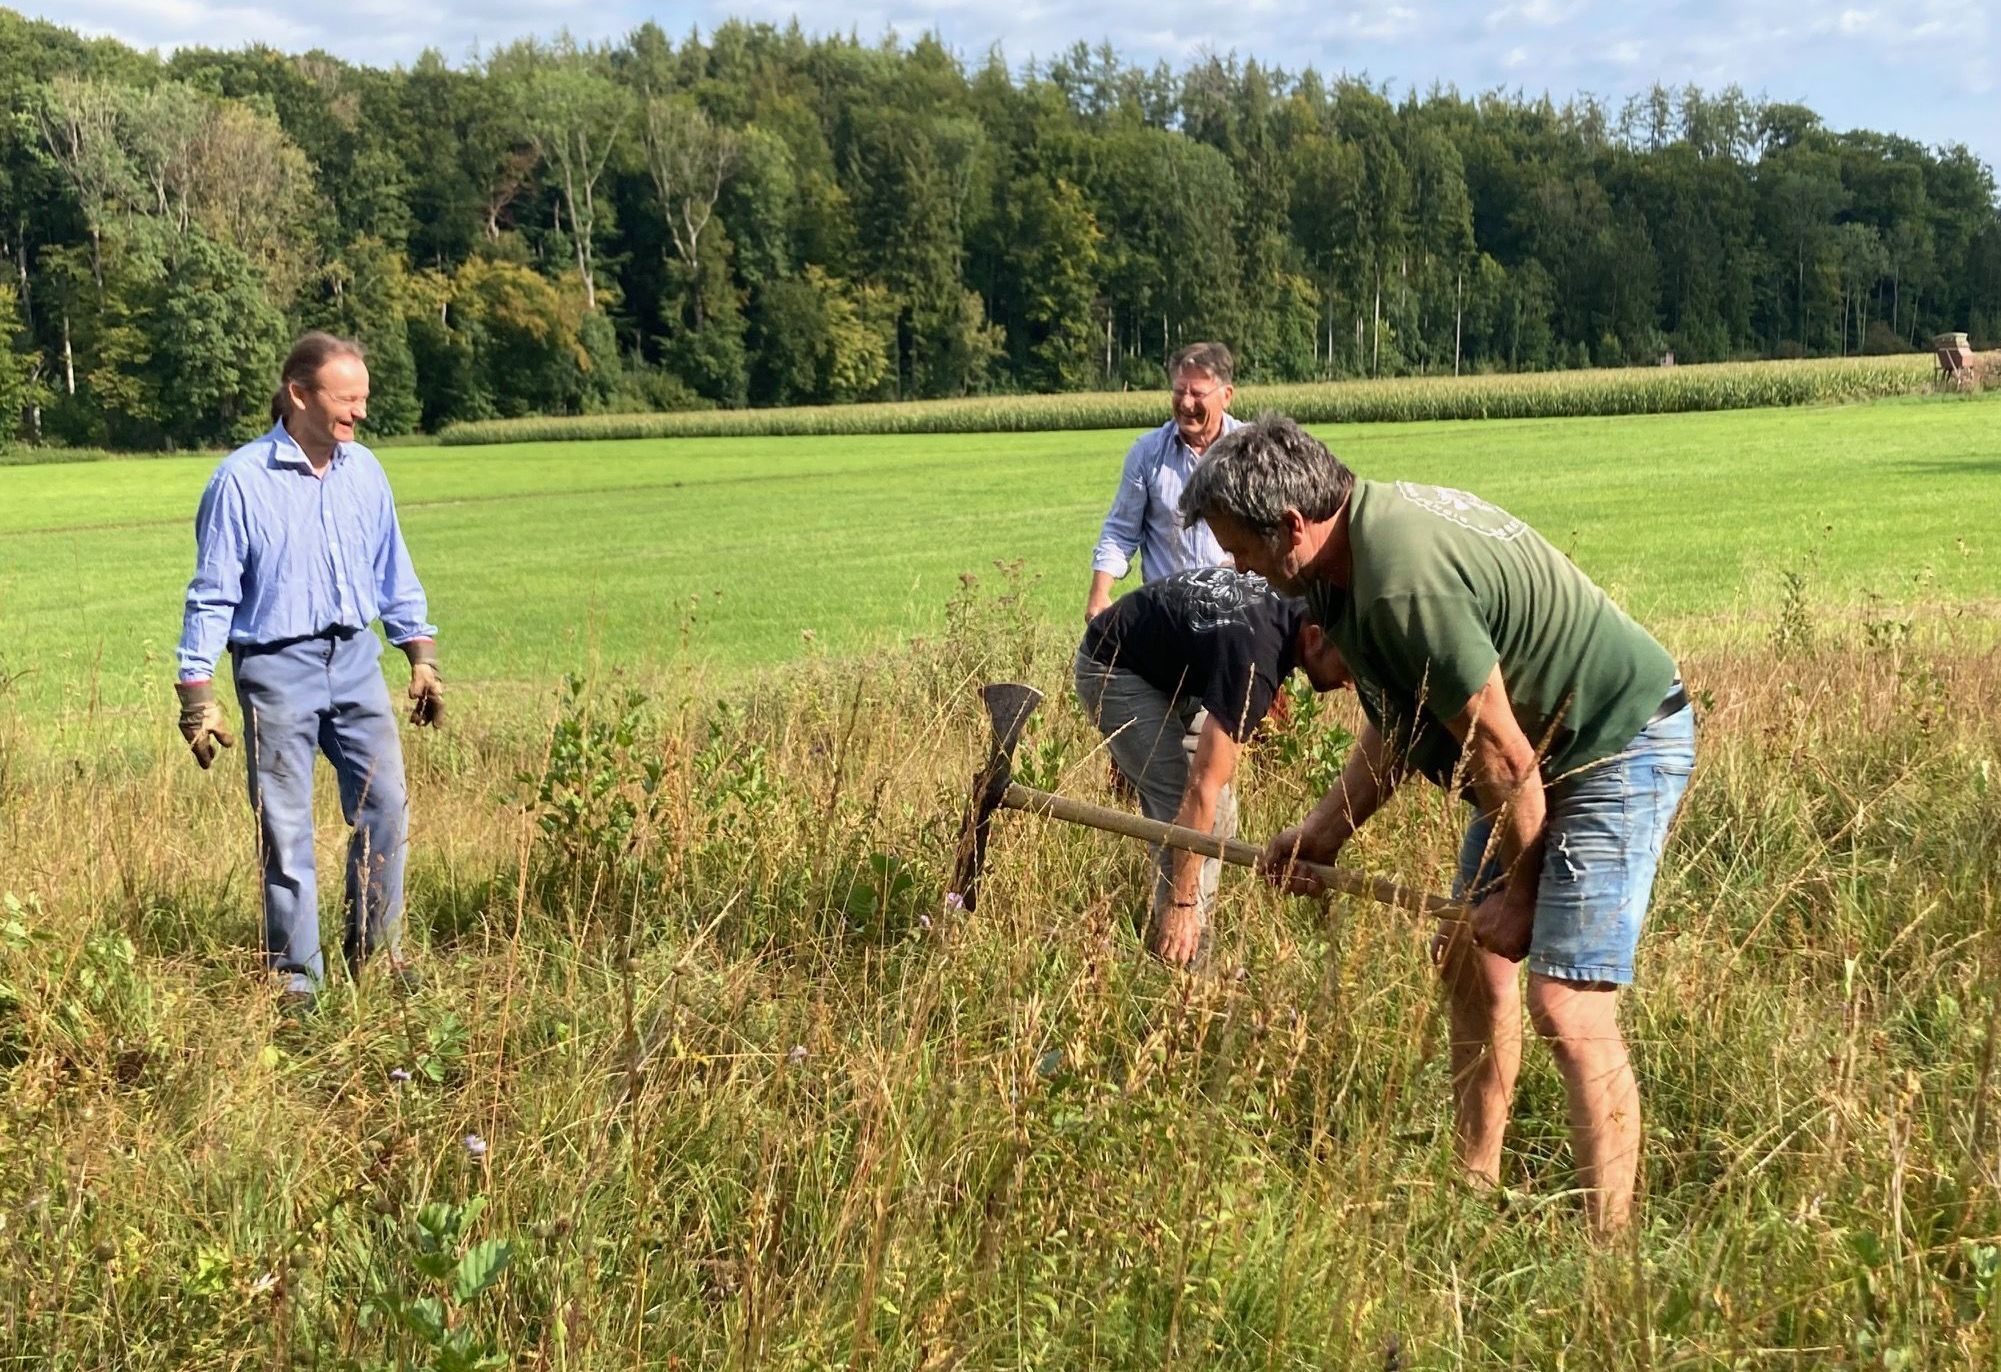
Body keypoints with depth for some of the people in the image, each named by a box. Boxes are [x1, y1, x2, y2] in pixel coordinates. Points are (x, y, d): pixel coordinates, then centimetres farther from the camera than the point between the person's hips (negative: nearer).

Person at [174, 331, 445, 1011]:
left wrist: (422, 656, 11)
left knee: (385, 804, 2)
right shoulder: (241, 480, -10)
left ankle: (375, 948, 18)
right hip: (275, 667, -4)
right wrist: (196, 696, -8)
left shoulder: (364, 471, 4)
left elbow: (394, 574, 14)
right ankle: (296, 975, 13)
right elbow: (213, 595, -6)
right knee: (285, 827, 2)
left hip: (355, 657, 4)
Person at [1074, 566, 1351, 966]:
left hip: (1169, 668, 10)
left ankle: (1183, 948, 10)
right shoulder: (1255, 661, -38)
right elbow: (1202, 787, -38)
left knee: (1218, 816, 5)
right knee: (1182, 811, -19)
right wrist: (1181, 904, -38)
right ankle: (1186, 964, -14)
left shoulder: (1295, 605, -14)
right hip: (1114, 669, -9)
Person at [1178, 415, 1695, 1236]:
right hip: (1550, 748, 11)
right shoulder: (1369, 529, 1)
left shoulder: (1403, 584, -31)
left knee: (1566, 1007, -15)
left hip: (1620, 744, -11)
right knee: (1470, 963, 14)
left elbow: (1503, 755, -24)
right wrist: (1325, 830, 5)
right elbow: (1398, 724, 12)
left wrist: (1519, 891, -11)